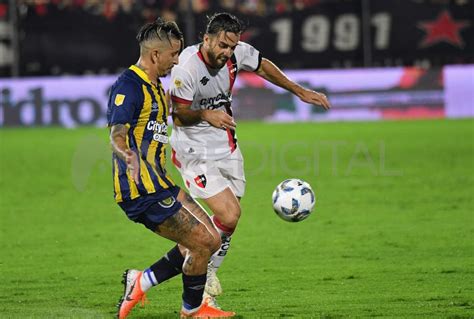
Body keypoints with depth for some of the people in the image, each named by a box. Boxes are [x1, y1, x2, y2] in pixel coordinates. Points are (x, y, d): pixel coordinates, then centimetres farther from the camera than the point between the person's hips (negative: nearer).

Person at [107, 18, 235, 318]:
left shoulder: (154, 86, 16)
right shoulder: (129, 85, -16)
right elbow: (117, 135, -26)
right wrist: (130, 157, -45)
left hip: (159, 184, 11)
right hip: (142, 191, -11)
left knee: (211, 239, 7)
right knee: (203, 242, -9)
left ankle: (141, 281, 11)